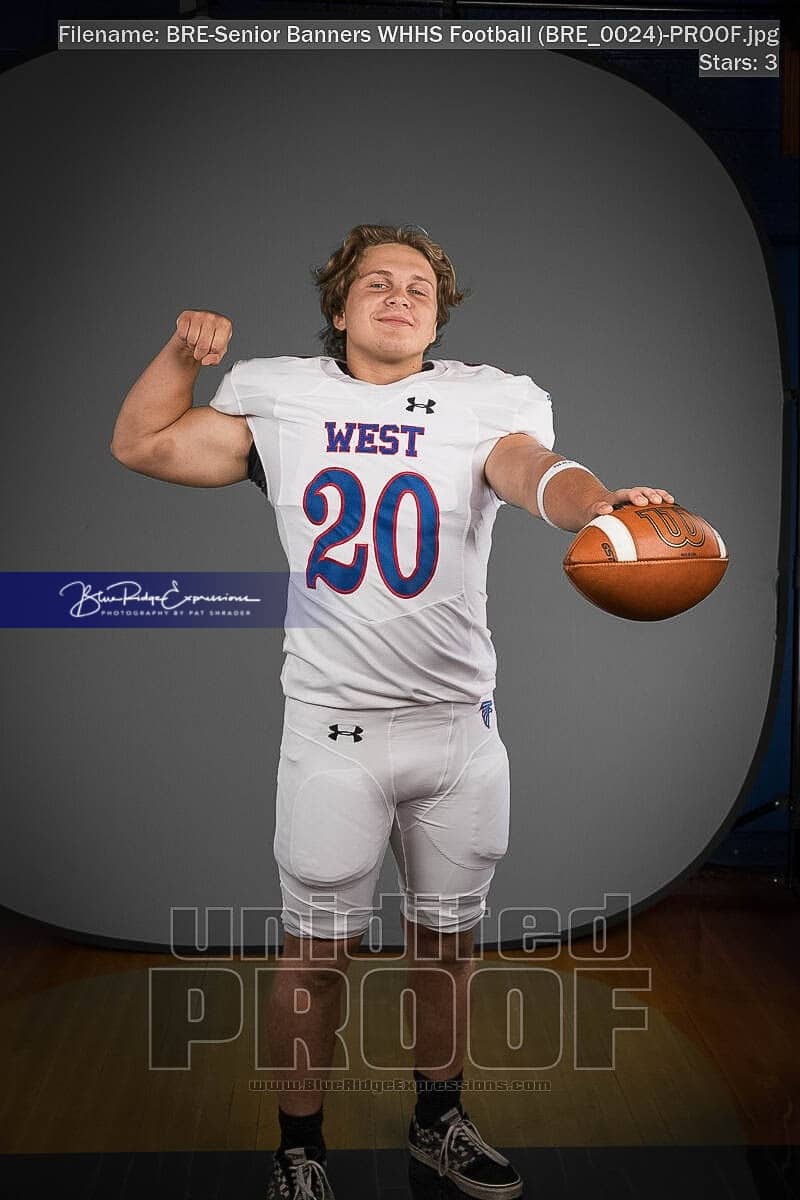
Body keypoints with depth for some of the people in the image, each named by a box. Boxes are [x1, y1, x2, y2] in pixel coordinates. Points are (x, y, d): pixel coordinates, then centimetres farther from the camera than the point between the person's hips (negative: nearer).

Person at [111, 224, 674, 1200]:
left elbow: (535, 472, -20)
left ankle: (437, 1120, 37)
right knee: (318, 946, 6)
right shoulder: (280, 399, 5)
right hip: (333, 728, -1)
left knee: (446, 937, 15)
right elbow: (139, 445, 11)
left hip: (460, 726, 1)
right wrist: (183, 350, -2)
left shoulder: (483, 403, 1)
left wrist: (598, 503, -41)